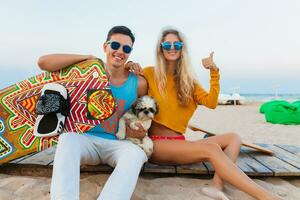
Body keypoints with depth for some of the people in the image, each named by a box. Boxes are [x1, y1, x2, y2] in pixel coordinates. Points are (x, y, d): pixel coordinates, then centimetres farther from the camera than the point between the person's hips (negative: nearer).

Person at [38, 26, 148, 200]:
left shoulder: (138, 83, -1)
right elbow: (43, 62, -10)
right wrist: (88, 58, -10)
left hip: (118, 143, 0)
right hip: (87, 139, 0)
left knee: (137, 154, -32)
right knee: (67, 137, -32)